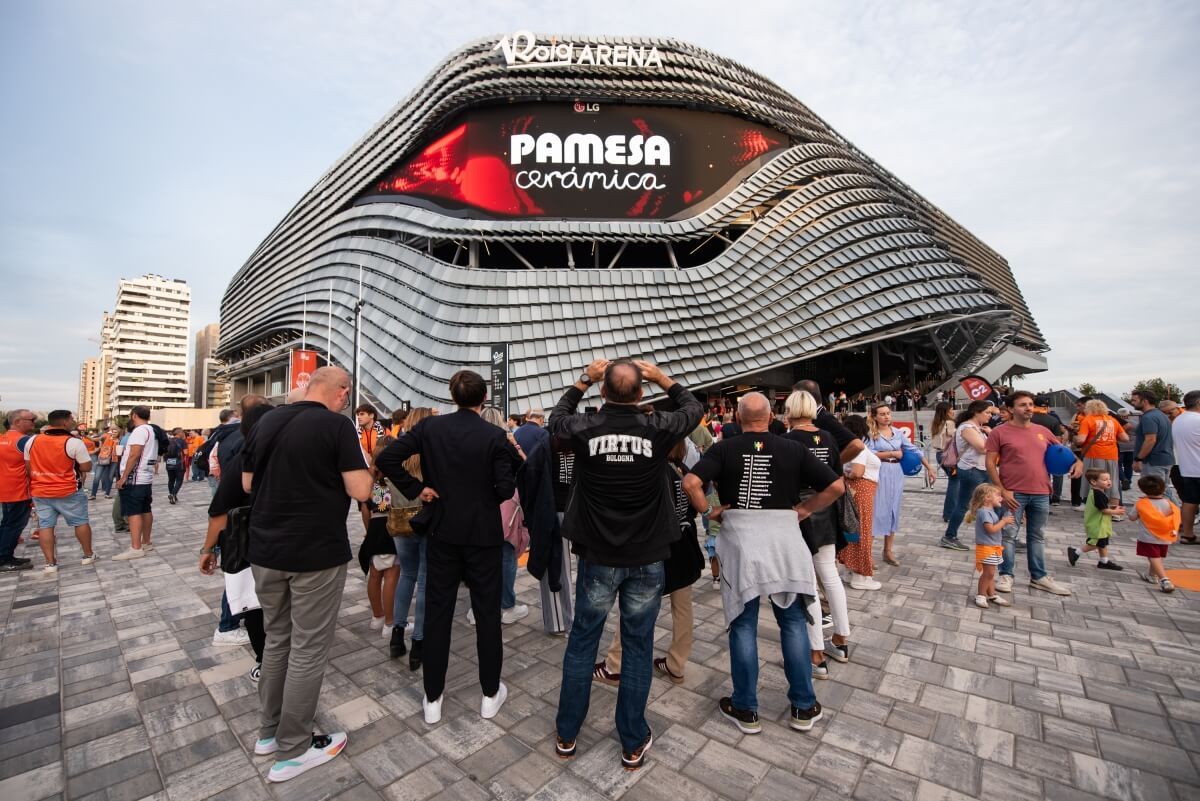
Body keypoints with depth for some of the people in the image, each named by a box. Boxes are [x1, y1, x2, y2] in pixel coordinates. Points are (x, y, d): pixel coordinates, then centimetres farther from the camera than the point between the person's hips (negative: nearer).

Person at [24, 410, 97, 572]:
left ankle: (50, 563, 9)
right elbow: (86, 467, -13)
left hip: (39, 491, 5)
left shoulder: (32, 440, 1)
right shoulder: (74, 442, -16)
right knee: (81, 522, 8)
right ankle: (88, 555, 18)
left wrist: (43, 476, 21)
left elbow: (28, 466, 9)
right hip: (68, 491, -5)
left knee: (45, 525, 7)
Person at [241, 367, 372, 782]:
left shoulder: (265, 422, 5)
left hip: (266, 550, 7)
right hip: (316, 553, -7)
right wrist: (363, 465, 0)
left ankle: (269, 731, 36)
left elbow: (248, 484, 14)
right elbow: (360, 491, -18)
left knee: (276, 639, 22)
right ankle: (292, 749, 21)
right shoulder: (337, 425, -15)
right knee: (308, 648, 7)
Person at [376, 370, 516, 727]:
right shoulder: (494, 435, -12)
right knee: (487, 614, 12)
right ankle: (491, 693, 26)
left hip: (443, 532, 2)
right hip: (484, 534, -2)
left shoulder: (429, 426, -5)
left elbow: (386, 459, -10)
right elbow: (506, 488, -15)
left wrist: (416, 488, -2)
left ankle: (433, 698, 27)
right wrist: (486, 499, 5)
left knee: (437, 613, 14)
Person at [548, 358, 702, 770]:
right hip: (647, 556, 0)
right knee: (638, 645, 14)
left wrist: (583, 380, 15)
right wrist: (661, 377, 14)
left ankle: (566, 734, 34)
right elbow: (694, 408, 8)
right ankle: (633, 743, 30)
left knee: (582, 640, 17)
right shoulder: (657, 427, -13)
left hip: (598, 555, 1)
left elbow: (557, 416, 12)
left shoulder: (584, 427, -13)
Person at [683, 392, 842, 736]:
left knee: (743, 626, 11)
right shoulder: (793, 449, -1)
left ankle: (745, 710, 24)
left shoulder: (723, 449, -5)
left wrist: (707, 511, -3)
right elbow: (835, 486, 0)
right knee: (793, 623, 17)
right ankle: (803, 707, 30)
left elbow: (691, 483, -18)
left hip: (740, 542, -1)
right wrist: (805, 509, 8)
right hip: (784, 541, 1)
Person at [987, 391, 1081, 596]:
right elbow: (990, 464, -8)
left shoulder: (1042, 431, 9)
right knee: (1008, 535, 1)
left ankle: (1039, 577, 27)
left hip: (1041, 494, 5)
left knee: (1038, 537, 15)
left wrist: (1077, 461, 4)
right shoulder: (999, 432, -7)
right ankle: (1005, 575, 12)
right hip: (1013, 494, -5)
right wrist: (1002, 490, -13)